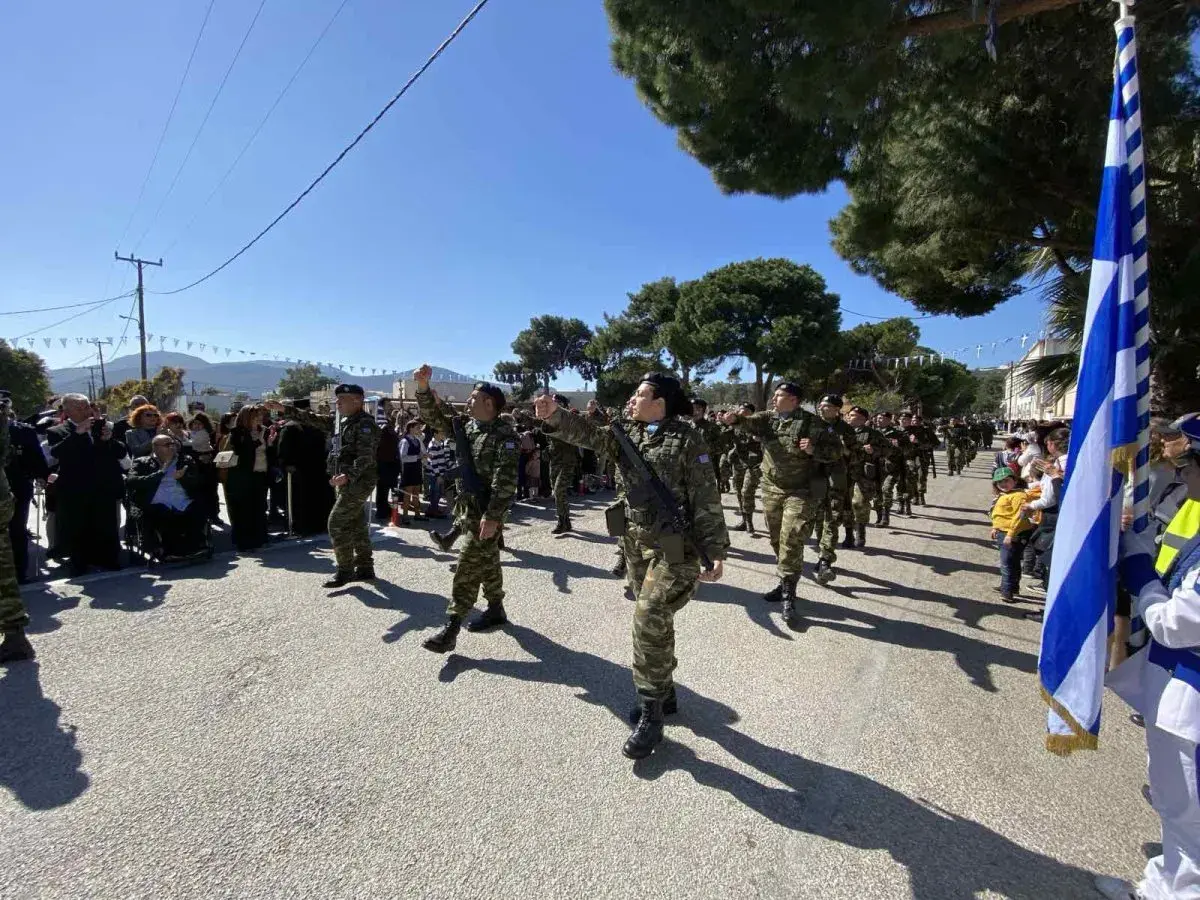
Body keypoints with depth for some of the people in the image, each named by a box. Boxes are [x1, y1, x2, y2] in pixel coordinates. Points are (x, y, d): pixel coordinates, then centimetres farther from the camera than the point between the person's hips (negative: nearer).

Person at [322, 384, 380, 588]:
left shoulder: (364, 423, -14)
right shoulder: (348, 422, 18)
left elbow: (365, 456, -24)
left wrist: (348, 475, -33)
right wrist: (338, 476, 20)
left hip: (357, 481, -10)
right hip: (347, 482, 10)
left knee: (337, 522, -10)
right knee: (356, 524, 13)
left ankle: (345, 570, -2)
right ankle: (365, 568, 20)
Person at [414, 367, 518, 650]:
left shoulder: (504, 434, -16)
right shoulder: (467, 426, 8)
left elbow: (505, 479, -22)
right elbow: (434, 416, 9)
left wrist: (492, 516, -27)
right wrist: (423, 388, -8)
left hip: (486, 509, -8)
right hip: (467, 505, 8)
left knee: (468, 566, -6)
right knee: (487, 561, 18)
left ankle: (451, 627, -2)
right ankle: (496, 609, 32)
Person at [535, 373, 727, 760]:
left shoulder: (687, 439, -11)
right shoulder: (629, 434, 8)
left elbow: (706, 499, -12)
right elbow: (590, 435, -4)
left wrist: (715, 550, -14)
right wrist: (555, 416, -20)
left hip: (674, 544, -6)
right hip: (635, 539, 7)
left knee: (649, 620, -10)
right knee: (655, 620, 17)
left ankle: (650, 713, 7)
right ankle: (664, 692, 35)